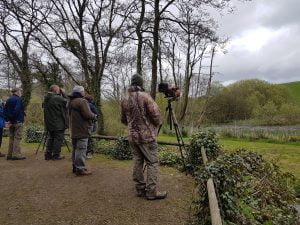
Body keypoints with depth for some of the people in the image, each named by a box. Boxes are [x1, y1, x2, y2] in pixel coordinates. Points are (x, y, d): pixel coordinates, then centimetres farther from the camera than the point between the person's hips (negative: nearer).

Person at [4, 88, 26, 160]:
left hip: (11, 122, 8)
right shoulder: (18, 99, -11)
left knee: (11, 138, 13)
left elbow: (5, 110, 13)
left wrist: (7, 120, 8)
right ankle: (16, 155, -5)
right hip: (18, 122, -8)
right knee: (17, 138, -4)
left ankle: (10, 155, 17)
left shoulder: (9, 100, 15)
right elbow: (17, 110, -22)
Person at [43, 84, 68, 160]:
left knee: (50, 138, 17)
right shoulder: (58, 98, -17)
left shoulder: (46, 99, 9)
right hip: (58, 123, -8)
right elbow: (67, 102, -7)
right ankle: (56, 155, 5)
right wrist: (62, 93, 0)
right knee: (58, 139, 1)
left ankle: (48, 154, 20)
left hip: (49, 123, 8)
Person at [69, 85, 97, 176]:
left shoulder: (71, 102, 17)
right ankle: (80, 169, -1)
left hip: (74, 130, 10)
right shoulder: (82, 101, -15)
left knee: (76, 149, 17)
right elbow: (87, 115, -23)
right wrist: (94, 116, -1)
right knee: (81, 149, -5)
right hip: (82, 130, -10)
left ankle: (75, 166, 26)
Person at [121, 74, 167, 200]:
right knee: (152, 162, 2)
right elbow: (156, 114, -15)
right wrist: (156, 126, 4)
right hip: (147, 135, -6)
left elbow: (123, 119, 14)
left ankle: (140, 189, 21)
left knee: (137, 162, 13)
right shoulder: (145, 96, -12)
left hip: (132, 136, 6)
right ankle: (151, 192, 4)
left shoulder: (124, 99, 7)